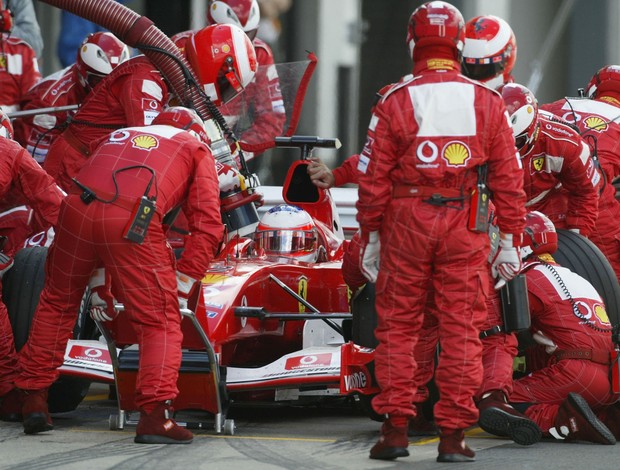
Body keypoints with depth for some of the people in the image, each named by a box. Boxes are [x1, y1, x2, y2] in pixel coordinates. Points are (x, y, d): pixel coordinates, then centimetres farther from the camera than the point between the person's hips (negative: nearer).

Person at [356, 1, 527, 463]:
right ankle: (453, 435, 5)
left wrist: (370, 238, 9)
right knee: (461, 330, 5)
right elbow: (508, 178, 2)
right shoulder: (488, 103, 1)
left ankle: (396, 428, 7)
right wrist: (511, 242, 8)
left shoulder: (394, 103, -3)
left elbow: (373, 179, -1)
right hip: (465, 231, 1)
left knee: (398, 326, 8)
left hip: (405, 223, -1)